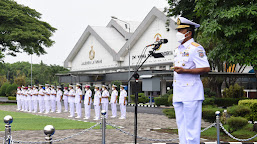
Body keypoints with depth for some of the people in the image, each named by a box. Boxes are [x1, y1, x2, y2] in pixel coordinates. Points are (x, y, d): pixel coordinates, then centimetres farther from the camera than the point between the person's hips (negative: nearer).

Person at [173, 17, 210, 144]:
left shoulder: (196, 48, -7)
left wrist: (184, 70, -21)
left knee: (191, 126, -7)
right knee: (181, 125, 10)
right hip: (178, 94, 9)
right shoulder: (177, 50, 19)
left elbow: (206, 68, -15)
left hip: (191, 93, -8)